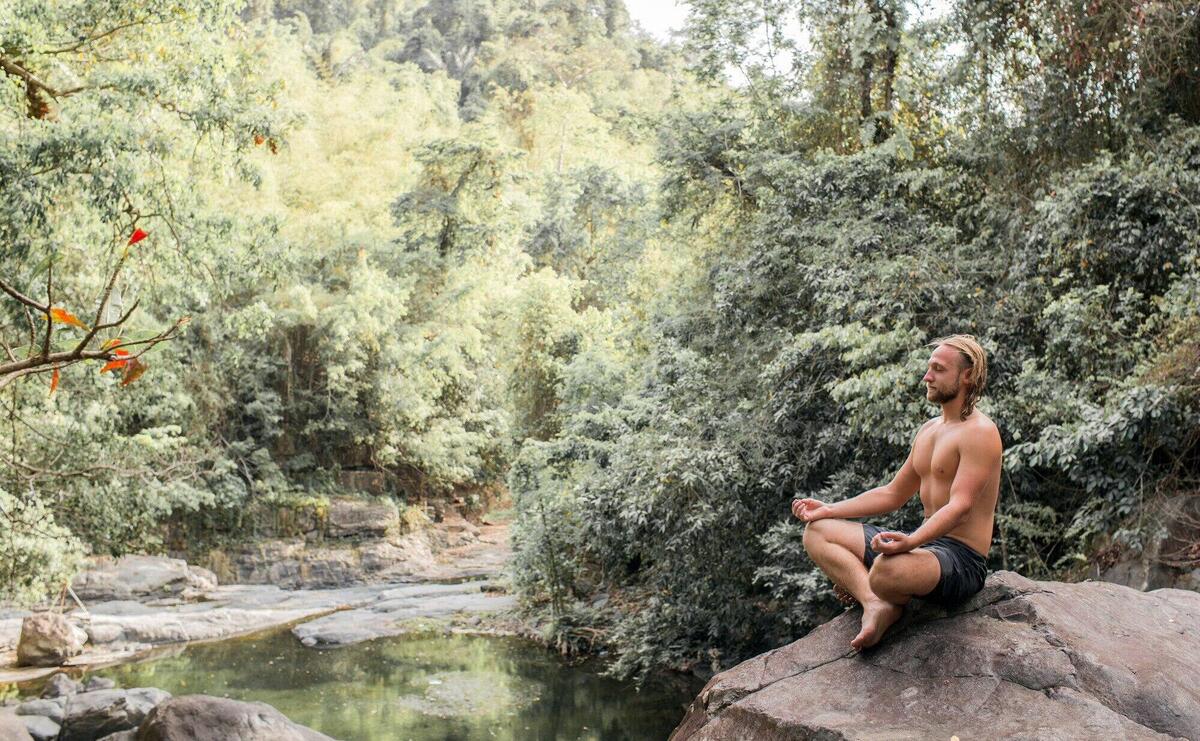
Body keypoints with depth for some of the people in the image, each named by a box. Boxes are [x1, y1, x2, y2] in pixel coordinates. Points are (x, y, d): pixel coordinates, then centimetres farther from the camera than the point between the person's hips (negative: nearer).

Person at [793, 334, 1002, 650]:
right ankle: (876, 604, -19)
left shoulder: (980, 432, -13)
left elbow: (960, 506, -25)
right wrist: (829, 510, 14)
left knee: (887, 569, -42)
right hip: (924, 544, 9)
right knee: (817, 531, 3)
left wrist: (911, 541, -42)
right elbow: (893, 494, 22)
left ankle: (892, 602, -3)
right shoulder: (929, 429, 16)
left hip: (963, 558, -9)